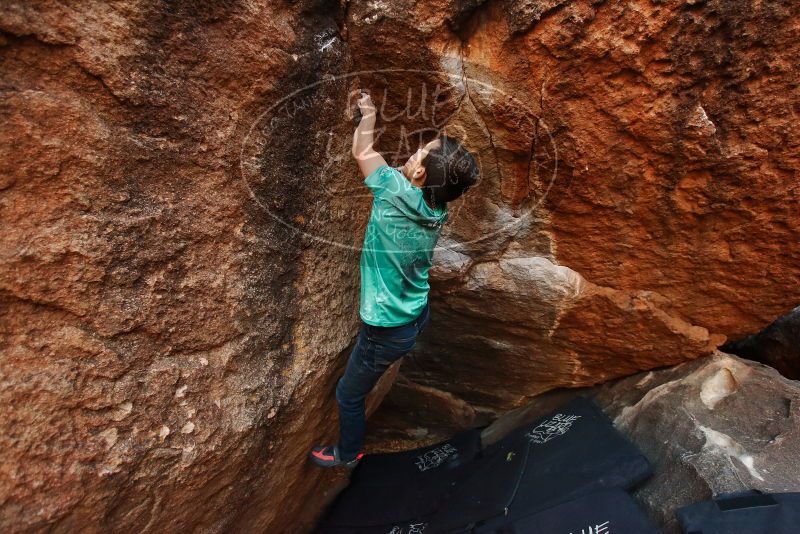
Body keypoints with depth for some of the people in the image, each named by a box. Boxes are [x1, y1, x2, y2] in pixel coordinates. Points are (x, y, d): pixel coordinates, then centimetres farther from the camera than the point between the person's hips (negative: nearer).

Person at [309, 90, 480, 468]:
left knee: (348, 395, 19)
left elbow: (362, 152, -12)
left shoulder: (400, 194, -30)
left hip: (389, 330, -7)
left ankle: (348, 454, 44)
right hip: (417, 314, 7)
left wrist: (368, 114, 4)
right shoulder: (437, 210, -8)